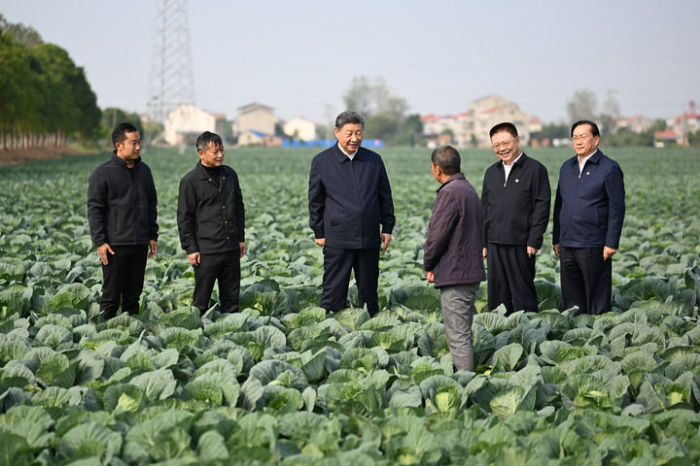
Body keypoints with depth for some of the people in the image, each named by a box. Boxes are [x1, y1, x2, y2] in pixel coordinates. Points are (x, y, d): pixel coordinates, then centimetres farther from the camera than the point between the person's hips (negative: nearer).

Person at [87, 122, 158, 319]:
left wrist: (153, 236, 13)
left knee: (134, 294, 11)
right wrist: (100, 242, -13)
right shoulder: (103, 173, -7)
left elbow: (151, 205, 18)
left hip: (140, 244, 5)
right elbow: (94, 209, -8)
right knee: (111, 295, -1)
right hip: (115, 245, -5)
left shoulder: (144, 171, 11)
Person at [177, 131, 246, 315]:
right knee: (201, 301, 0)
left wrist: (241, 238, 16)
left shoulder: (230, 174, 10)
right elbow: (184, 217, -6)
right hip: (207, 251, -5)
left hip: (231, 248, 5)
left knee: (231, 298, 10)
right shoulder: (191, 181, -7)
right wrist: (190, 249, -9)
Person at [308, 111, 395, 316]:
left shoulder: (374, 160, 8)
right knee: (334, 291, 0)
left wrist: (387, 228, 9)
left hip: (369, 238, 3)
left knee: (369, 290, 11)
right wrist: (319, 233, 2)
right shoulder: (322, 161, 0)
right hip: (337, 239, -3)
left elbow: (385, 197, 14)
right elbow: (315, 200, 4)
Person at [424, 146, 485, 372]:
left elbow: (437, 233, -18)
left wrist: (428, 265, -2)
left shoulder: (450, 192, -16)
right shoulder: (469, 189, 15)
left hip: (454, 274, -10)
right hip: (471, 270, 10)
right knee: (463, 332, 18)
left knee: (458, 335, -7)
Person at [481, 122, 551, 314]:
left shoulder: (535, 169, -3)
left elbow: (542, 206, -7)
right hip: (495, 244, 6)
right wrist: (482, 242, 13)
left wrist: (534, 241, -13)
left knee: (523, 293, -1)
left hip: (520, 245, -5)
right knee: (497, 293, 8)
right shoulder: (491, 172, 15)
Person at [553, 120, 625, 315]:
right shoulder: (567, 167, 14)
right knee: (571, 297, 10)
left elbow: (617, 208, -8)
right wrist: (556, 239, 15)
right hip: (567, 245, 6)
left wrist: (611, 243, -13)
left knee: (596, 297, 0)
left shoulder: (609, 168, -5)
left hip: (593, 246, -6)